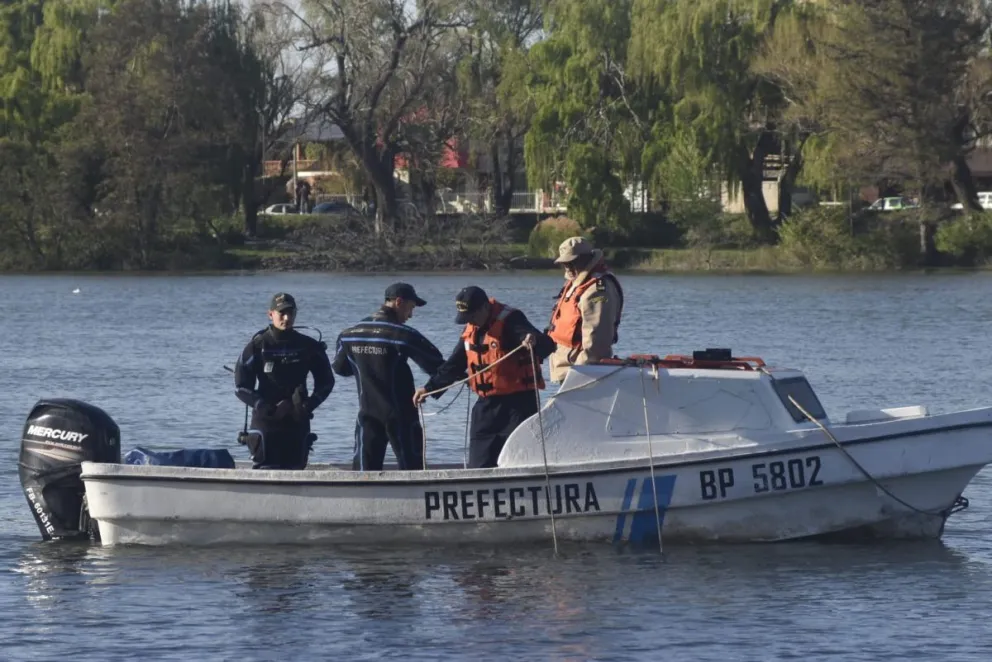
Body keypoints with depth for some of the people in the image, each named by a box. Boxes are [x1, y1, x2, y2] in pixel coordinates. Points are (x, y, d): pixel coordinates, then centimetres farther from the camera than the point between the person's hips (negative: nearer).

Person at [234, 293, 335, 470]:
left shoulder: (308, 347, 4)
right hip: (266, 420, -3)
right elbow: (241, 386, -3)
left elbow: (326, 382, 13)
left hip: (297, 421, 3)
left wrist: (309, 405, -5)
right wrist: (269, 408, -13)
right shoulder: (258, 346, -4)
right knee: (267, 472, -10)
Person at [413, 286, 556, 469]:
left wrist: (534, 342, -51)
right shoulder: (470, 329, 10)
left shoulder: (510, 320, -14)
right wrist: (430, 387, 18)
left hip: (518, 401, -8)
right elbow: (454, 364, 23)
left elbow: (547, 345, -28)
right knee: (478, 463, 6)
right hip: (487, 403, 8)